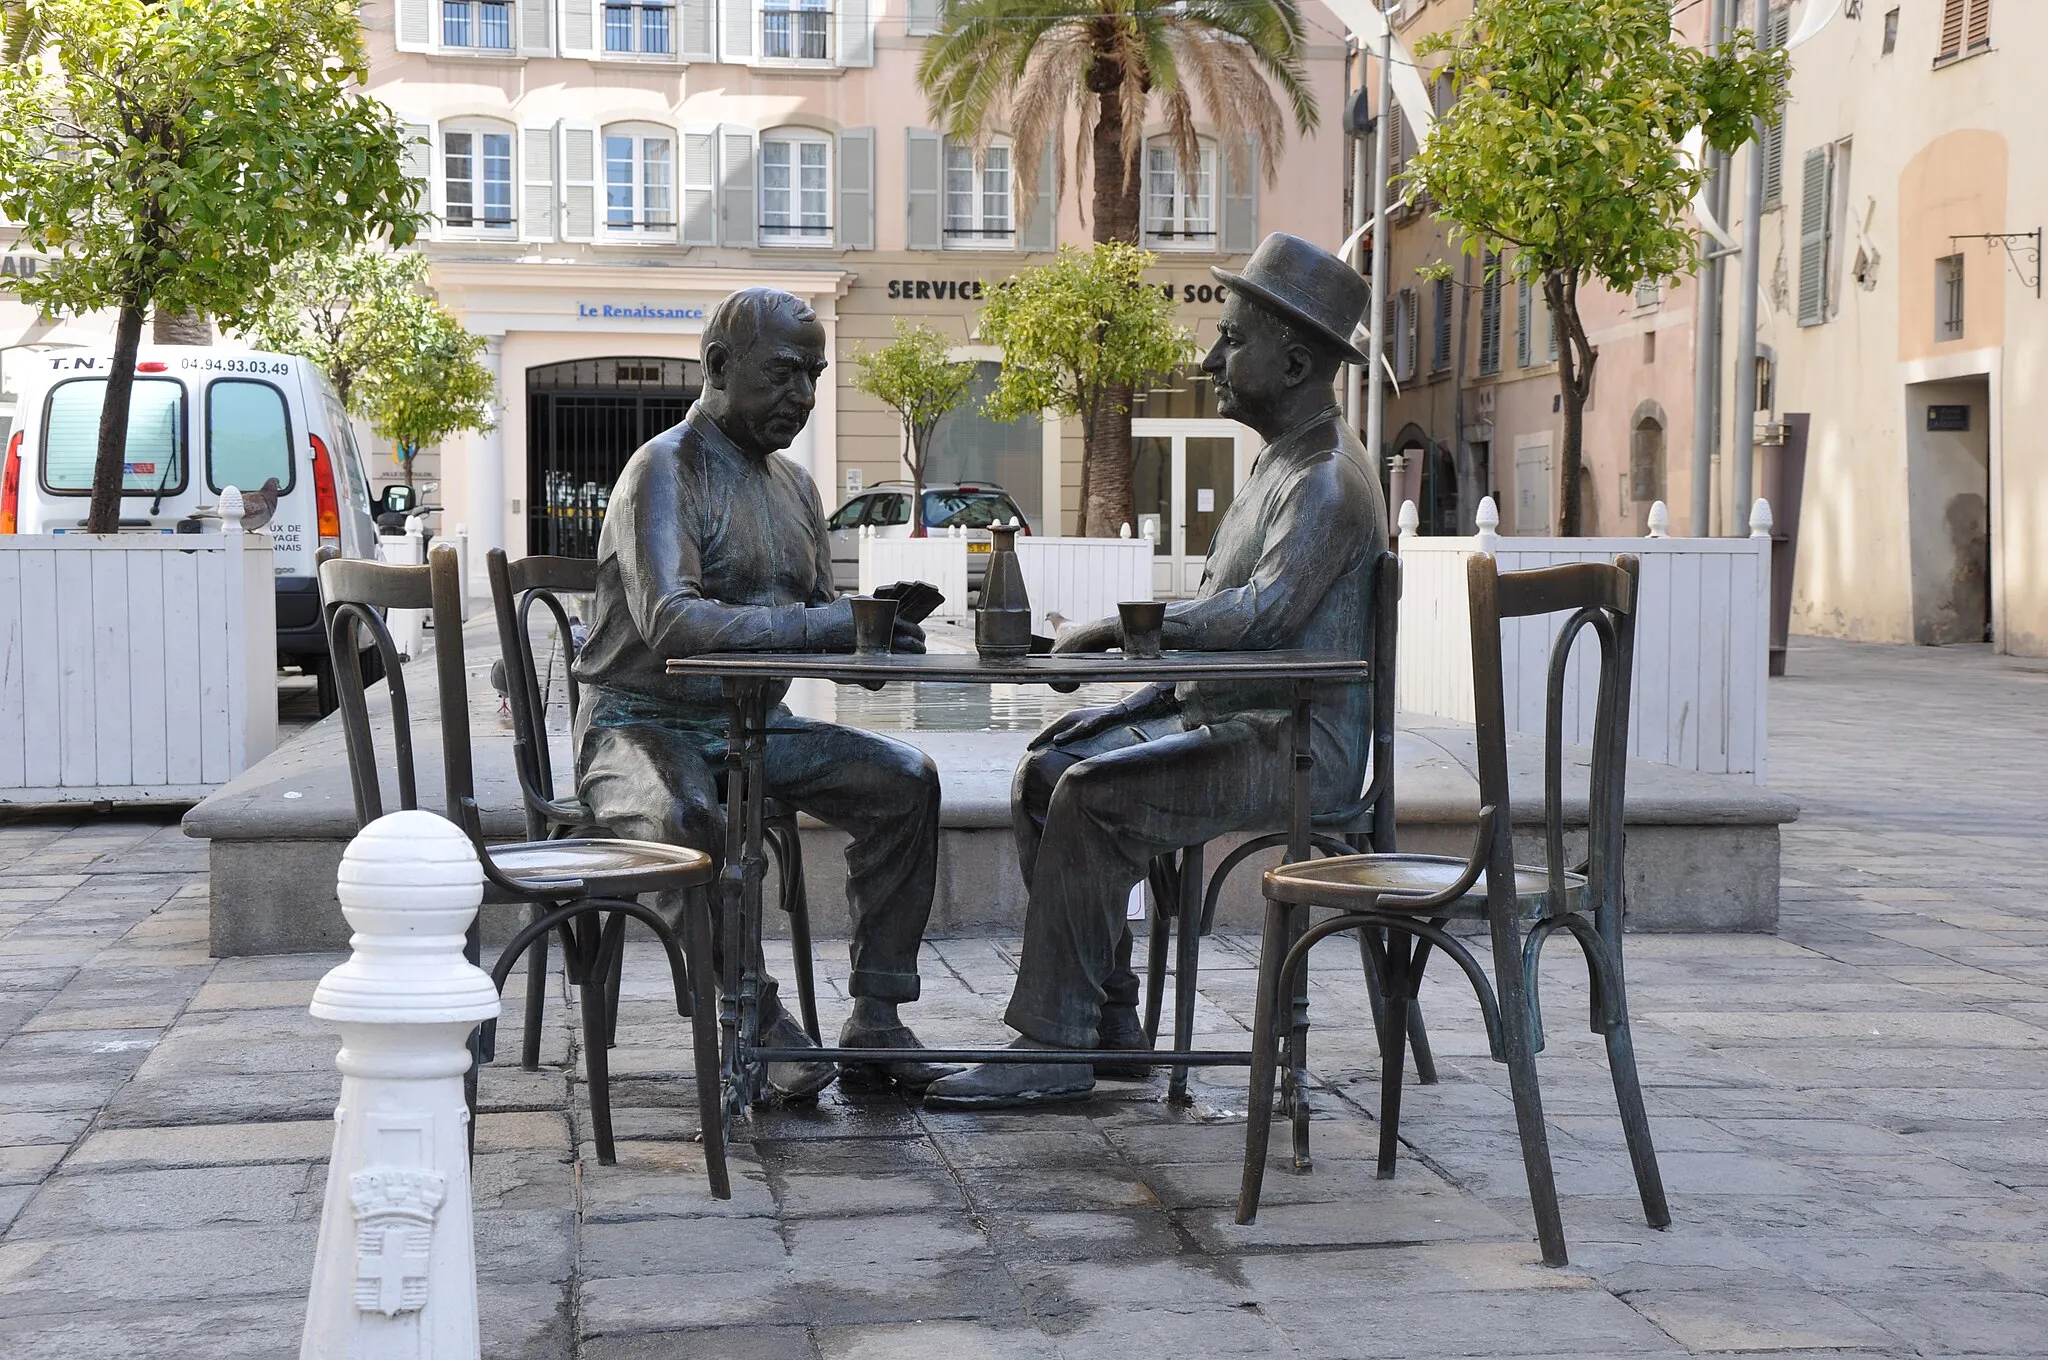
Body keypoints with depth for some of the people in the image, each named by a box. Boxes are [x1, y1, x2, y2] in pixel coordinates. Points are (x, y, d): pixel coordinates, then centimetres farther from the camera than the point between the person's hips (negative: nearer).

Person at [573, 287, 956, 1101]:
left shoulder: (792, 485, 15)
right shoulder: (666, 470, -12)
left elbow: (819, 621, 16)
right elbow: (671, 623, -28)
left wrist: (873, 631, -8)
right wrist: (822, 626, -34)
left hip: (753, 726, 7)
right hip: (646, 724, -7)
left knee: (905, 779, -13)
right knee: (689, 815, -39)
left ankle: (876, 1018, -11)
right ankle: (758, 1024, -23)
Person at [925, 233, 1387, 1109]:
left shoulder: (1328, 481, -14)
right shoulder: (1280, 463, 19)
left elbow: (1262, 612, -29)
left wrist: (1122, 626, -21)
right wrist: (1143, 697, 9)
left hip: (1294, 747, -10)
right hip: (1227, 715, 10)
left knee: (1093, 799, -25)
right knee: (1045, 772, 1)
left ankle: (1055, 1050, -19)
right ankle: (1109, 1020, 4)